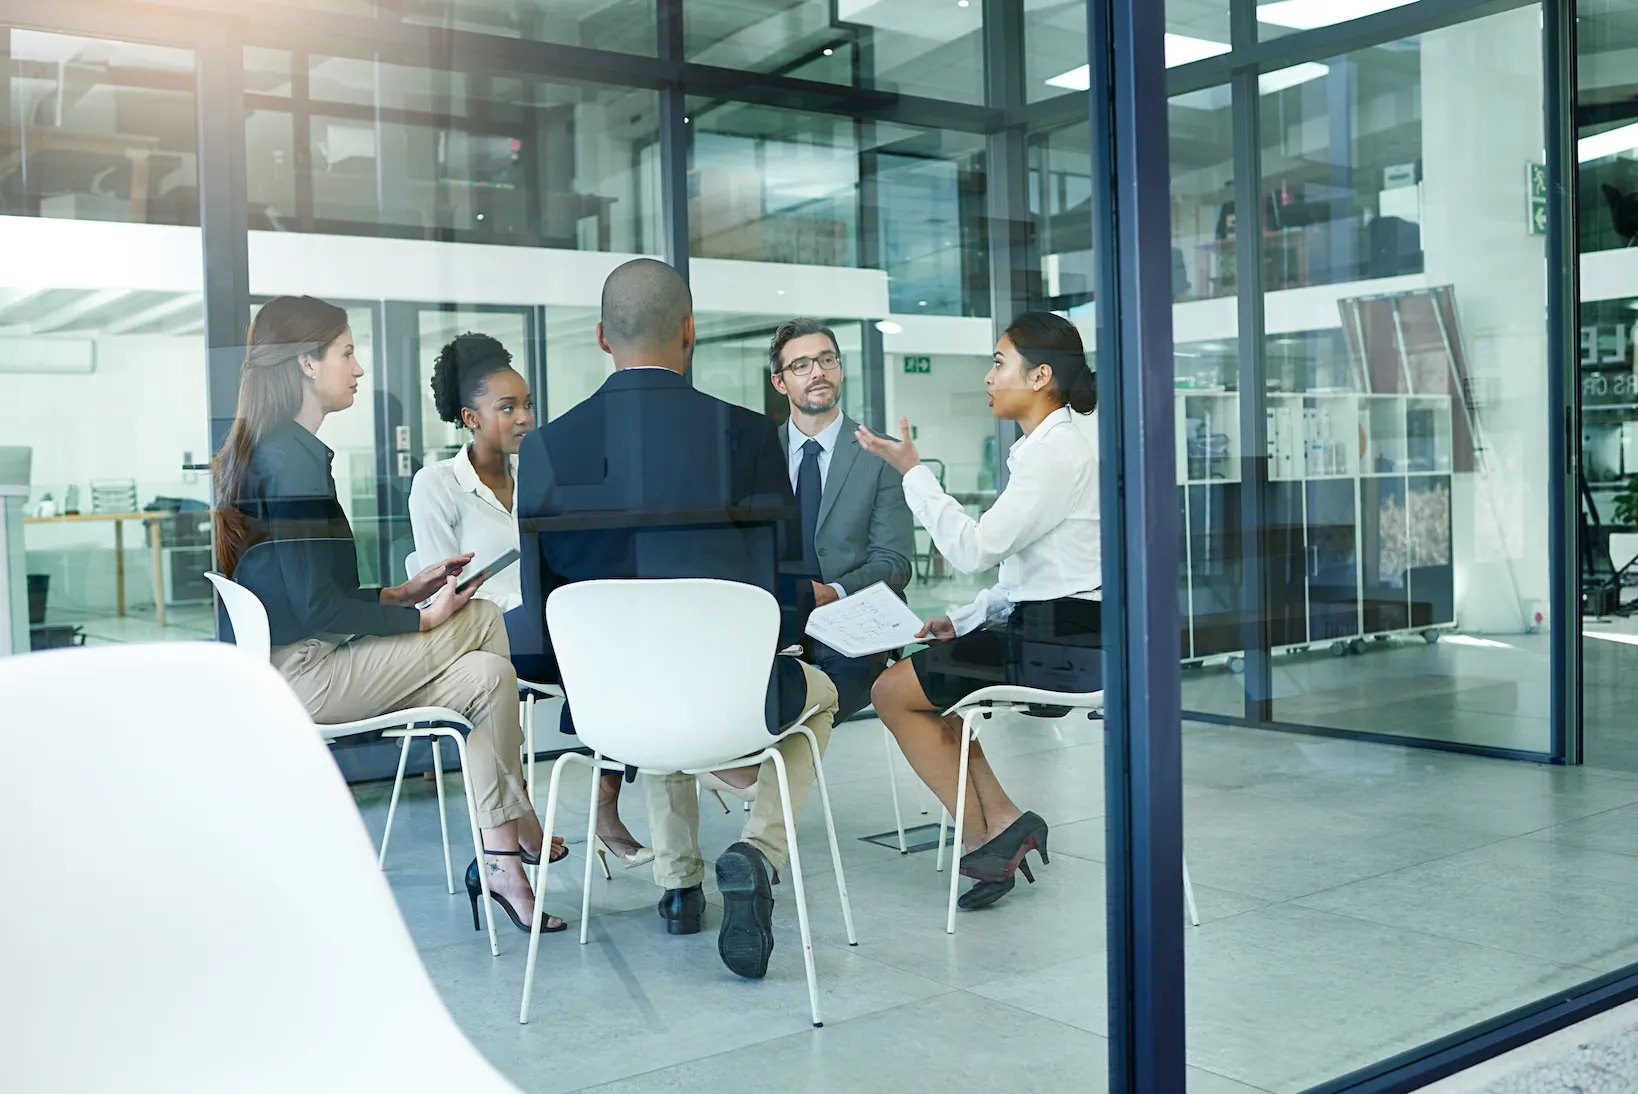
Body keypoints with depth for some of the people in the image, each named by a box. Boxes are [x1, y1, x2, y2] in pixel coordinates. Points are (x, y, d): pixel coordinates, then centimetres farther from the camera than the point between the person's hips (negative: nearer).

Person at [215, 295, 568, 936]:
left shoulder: (261, 450, 16)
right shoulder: (293, 459, -16)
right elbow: (316, 605, -20)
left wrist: (399, 593, 13)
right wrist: (421, 619, -10)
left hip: (290, 662, 10)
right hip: (304, 675, -10)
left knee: (485, 675, 0)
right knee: (484, 621, -9)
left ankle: (499, 855, -2)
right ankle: (520, 830, 3)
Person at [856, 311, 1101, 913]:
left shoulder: (1058, 453, -17)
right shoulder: (1049, 447, 15)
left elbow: (974, 548, -22)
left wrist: (913, 470, -14)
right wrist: (965, 620, 12)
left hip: (1057, 646, -10)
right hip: (1048, 632, 10)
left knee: (893, 690, -1)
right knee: (917, 678, 18)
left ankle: (985, 837, 4)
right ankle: (1002, 819, 10)